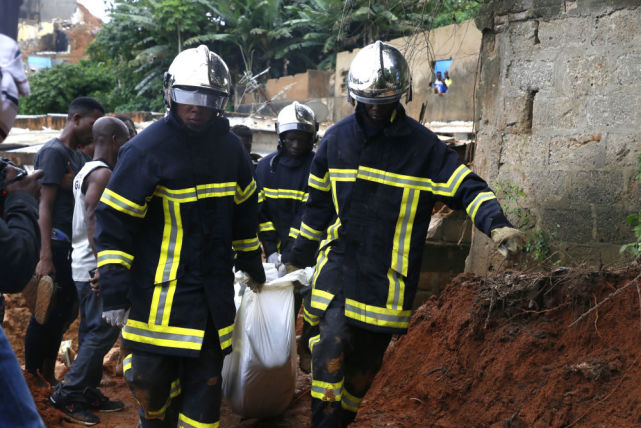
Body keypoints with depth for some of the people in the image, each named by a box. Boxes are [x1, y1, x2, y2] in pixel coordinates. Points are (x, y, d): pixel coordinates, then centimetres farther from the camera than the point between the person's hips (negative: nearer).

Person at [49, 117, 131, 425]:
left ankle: (88, 393, 19)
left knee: (92, 331, 13)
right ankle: (67, 393, -5)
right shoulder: (103, 173, -14)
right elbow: (92, 220, -22)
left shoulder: (86, 171, 16)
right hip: (95, 268, -10)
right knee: (103, 331, -7)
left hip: (83, 265, 10)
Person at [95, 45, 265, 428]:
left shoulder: (229, 146, 7)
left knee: (206, 380, 6)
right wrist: (114, 290, -15)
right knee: (151, 380, 1)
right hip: (158, 291, -4)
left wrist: (252, 263, 26)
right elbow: (114, 220, -11)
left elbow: (244, 208, 21)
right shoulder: (148, 148, -10)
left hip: (214, 292, 4)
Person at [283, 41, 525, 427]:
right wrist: (299, 257, 21)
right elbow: (319, 203, 15)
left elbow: (466, 186, -9)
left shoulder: (422, 144, -5)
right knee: (333, 342, -19)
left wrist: (496, 223, -28)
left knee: (365, 362, 11)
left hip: (389, 276, -1)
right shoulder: (337, 139, 5)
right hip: (340, 262, 1)